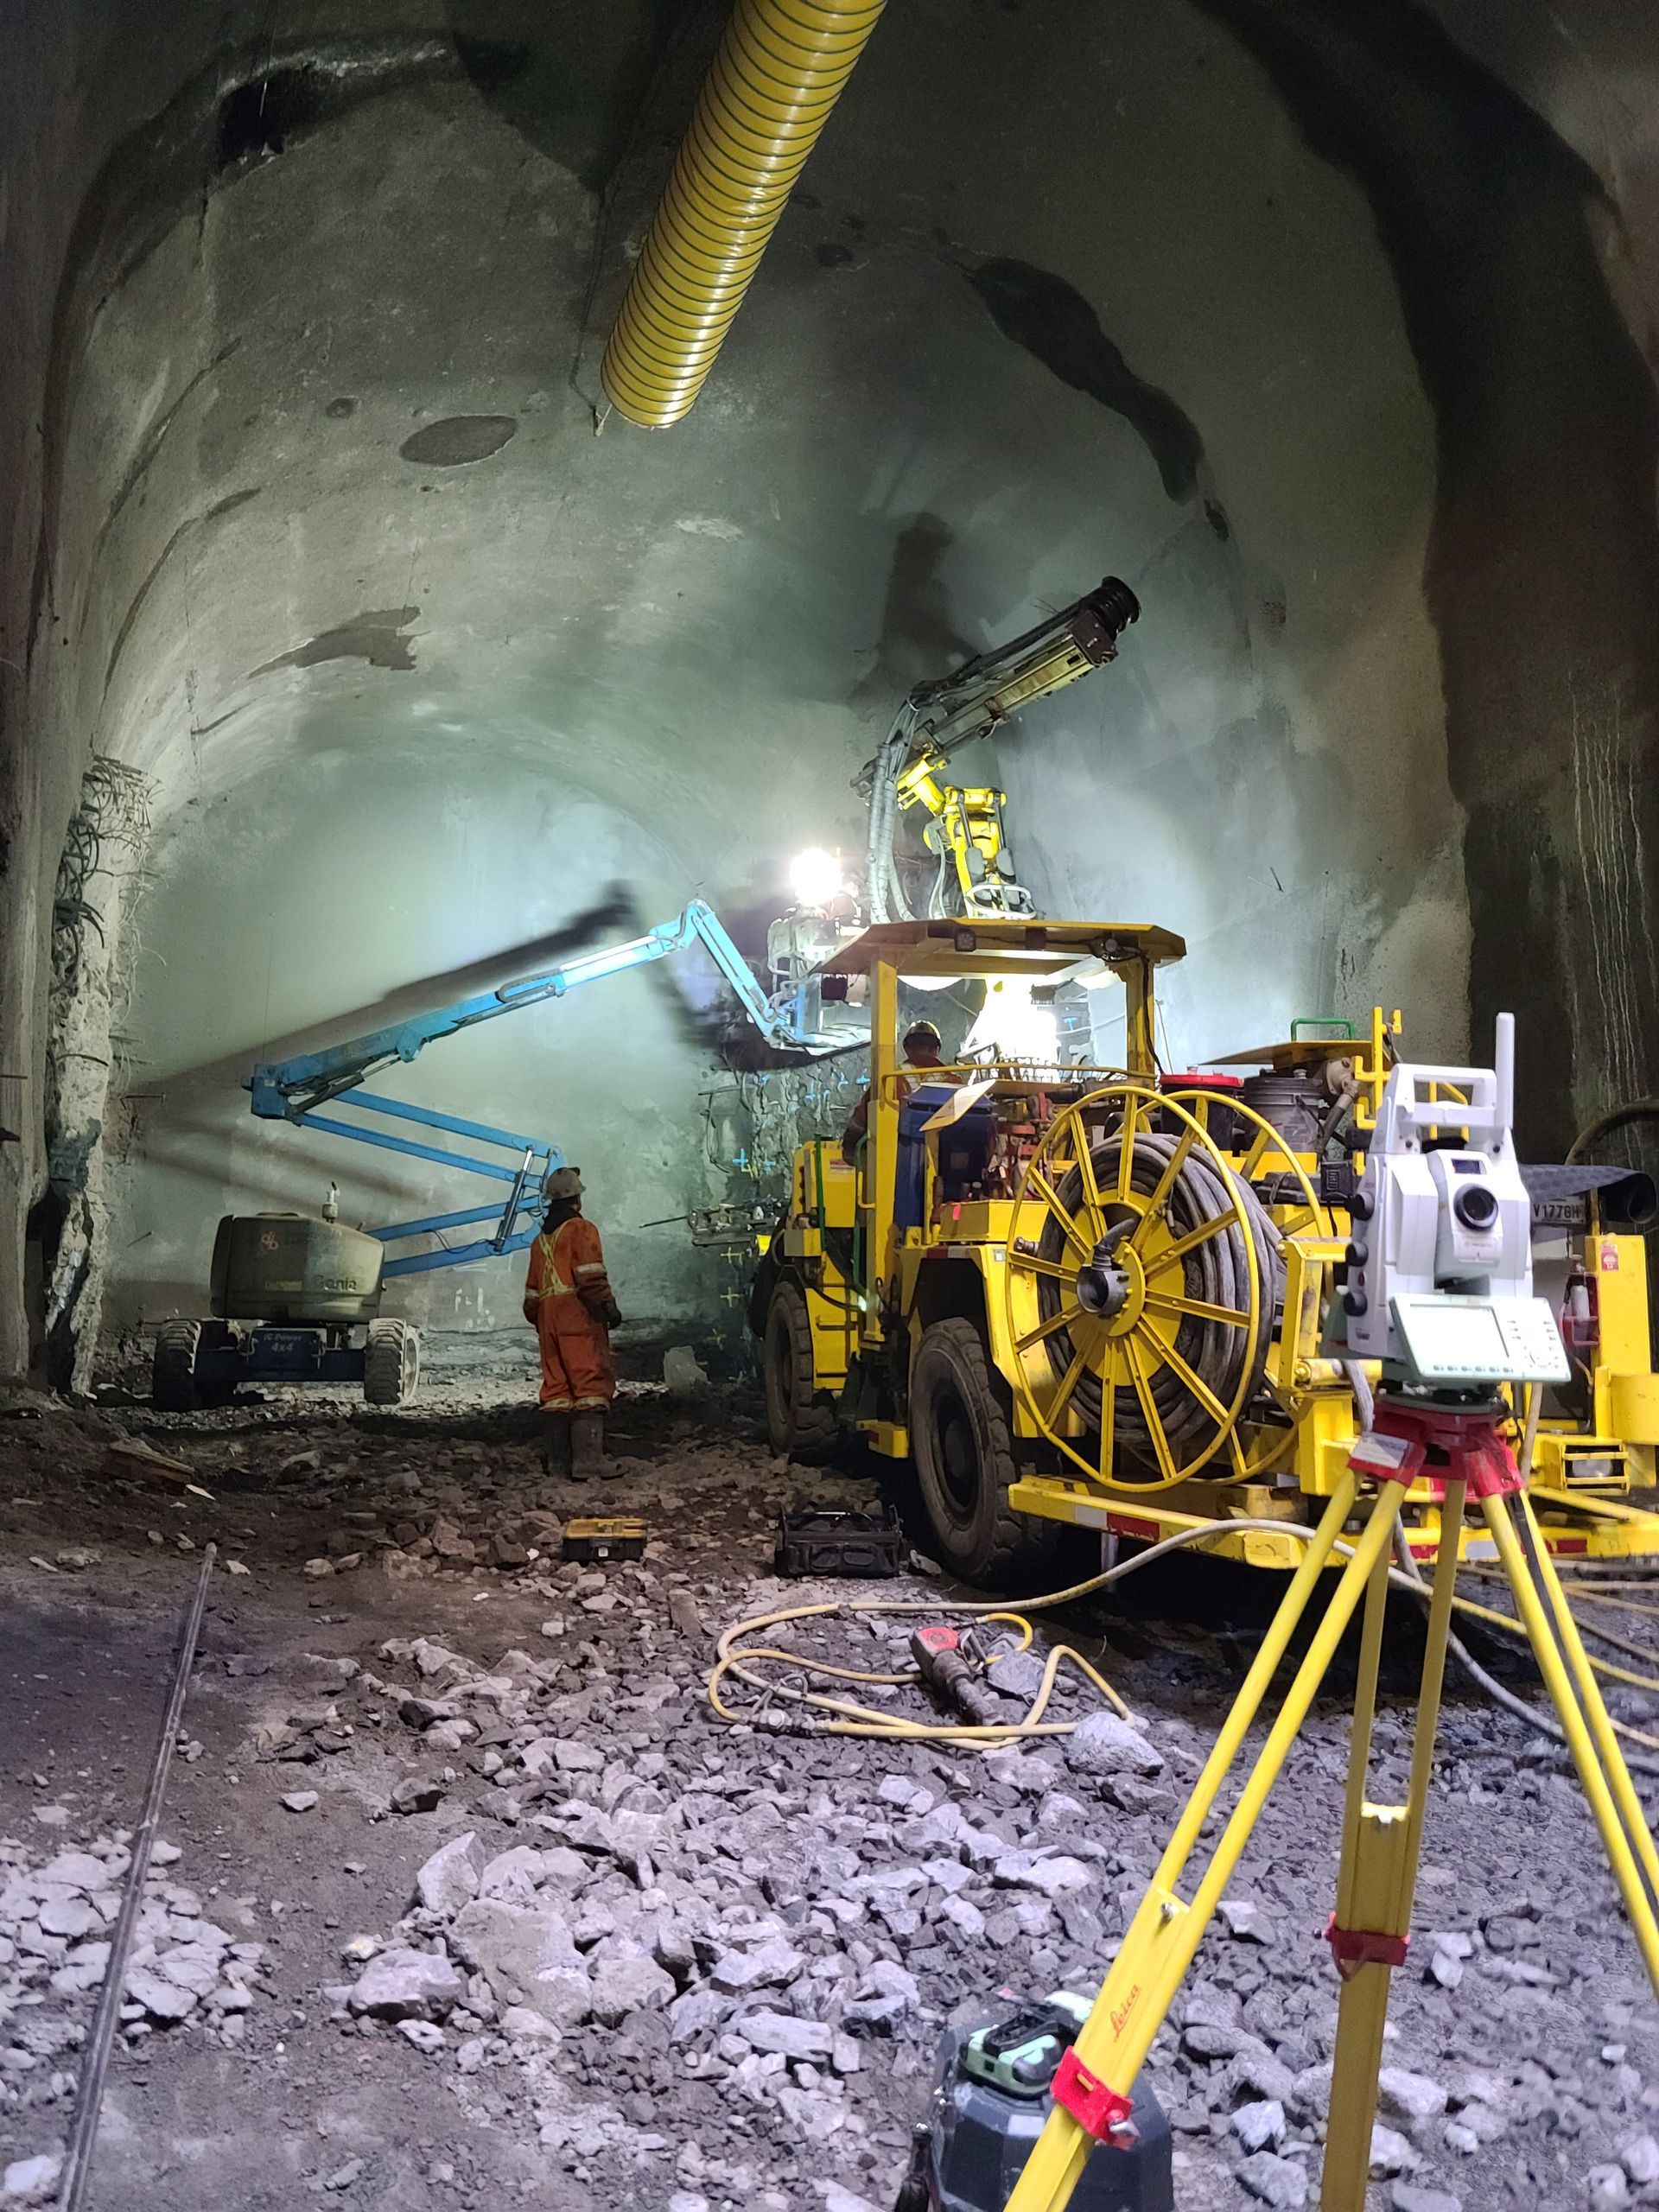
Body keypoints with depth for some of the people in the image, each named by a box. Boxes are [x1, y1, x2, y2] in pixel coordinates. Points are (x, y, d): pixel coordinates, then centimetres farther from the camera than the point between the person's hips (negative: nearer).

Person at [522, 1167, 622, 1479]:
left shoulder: (540, 1240, 22)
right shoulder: (581, 1229, -2)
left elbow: (532, 1292, 24)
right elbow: (591, 1276, -14)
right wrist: (609, 1308, -13)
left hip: (549, 1318, 8)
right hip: (579, 1315, -8)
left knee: (557, 1387, 9)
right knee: (591, 1383, -11)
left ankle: (558, 1460, 10)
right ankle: (586, 1461, -20)